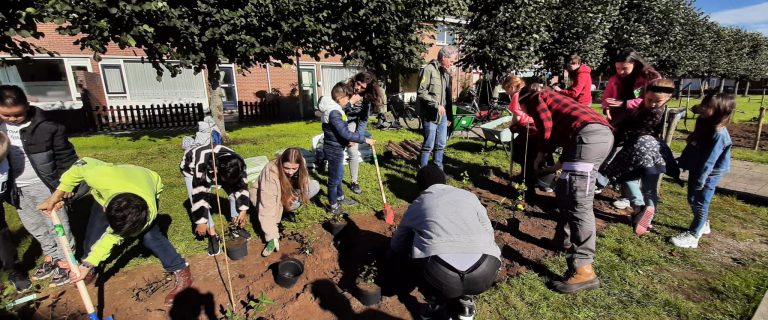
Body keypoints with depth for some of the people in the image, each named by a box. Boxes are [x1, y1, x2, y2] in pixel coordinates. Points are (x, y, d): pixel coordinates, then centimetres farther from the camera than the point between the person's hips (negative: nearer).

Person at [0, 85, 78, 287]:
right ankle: (51, 256, 36)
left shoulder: (47, 127, -16)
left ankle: (65, 260, 19)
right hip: (18, 188, 6)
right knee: (34, 226, 19)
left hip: (44, 186, -6)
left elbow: (66, 157, -11)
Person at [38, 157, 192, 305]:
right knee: (93, 234, 3)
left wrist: (88, 264, -25)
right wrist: (58, 193, -20)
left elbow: (114, 236, -27)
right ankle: (90, 272, 33)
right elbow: (82, 165, -21)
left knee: (149, 236, -20)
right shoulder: (102, 177, -46)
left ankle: (181, 271, -6)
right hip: (108, 191, 4)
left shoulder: (149, 212, -43)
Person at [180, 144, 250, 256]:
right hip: (191, 169, -3)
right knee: (197, 200, -20)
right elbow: (200, 197, -36)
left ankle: (236, 226, 6)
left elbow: (242, 186, -17)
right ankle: (213, 235, -6)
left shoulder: (236, 166, -31)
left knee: (234, 191, -11)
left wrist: (243, 210, -15)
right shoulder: (202, 168, -44)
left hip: (220, 167, 3)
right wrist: (201, 222, -28)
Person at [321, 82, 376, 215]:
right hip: (334, 150, -10)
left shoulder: (334, 109, 7)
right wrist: (365, 139, -26)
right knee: (334, 179, 5)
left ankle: (340, 198, 43)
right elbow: (345, 133, -31)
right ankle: (333, 206, 20)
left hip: (336, 148, 10)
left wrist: (347, 141, 10)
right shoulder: (334, 113, -26)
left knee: (339, 175, 24)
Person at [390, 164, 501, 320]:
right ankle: (464, 300, 23)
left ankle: (436, 301, 20)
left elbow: (397, 247, 32)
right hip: (484, 275, 2)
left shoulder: (416, 205, 20)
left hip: (439, 277, -2)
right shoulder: (469, 195, 22)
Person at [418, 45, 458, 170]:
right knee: (429, 145, -2)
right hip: (430, 115, -8)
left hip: (443, 114, 8)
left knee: (441, 144, 13)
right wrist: (436, 105, -19)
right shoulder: (429, 69, -10)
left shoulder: (447, 72, 15)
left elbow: (448, 94, 17)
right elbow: (421, 92, -16)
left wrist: (449, 114, 12)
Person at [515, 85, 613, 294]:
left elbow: (546, 129, -2)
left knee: (578, 201, -16)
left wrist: (539, 157, 10)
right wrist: (558, 166, 36)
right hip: (603, 133, 10)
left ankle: (584, 270, -17)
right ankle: (566, 239, 29)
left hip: (589, 134, -10)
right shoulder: (553, 101, 37)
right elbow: (564, 134, 34)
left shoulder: (536, 98, 13)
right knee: (565, 192, 19)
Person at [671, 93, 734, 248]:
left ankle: (692, 236, 13)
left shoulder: (719, 134, -26)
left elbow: (709, 161, -24)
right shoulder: (705, 125, 0)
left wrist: (699, 181, -22)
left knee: (699, 203, 2)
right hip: (697, 169, 8)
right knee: (692, 200, 21)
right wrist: (681, 163, 17)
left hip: (708, 174, -8)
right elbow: (692, 148, 11)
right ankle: (703, 225, 41)